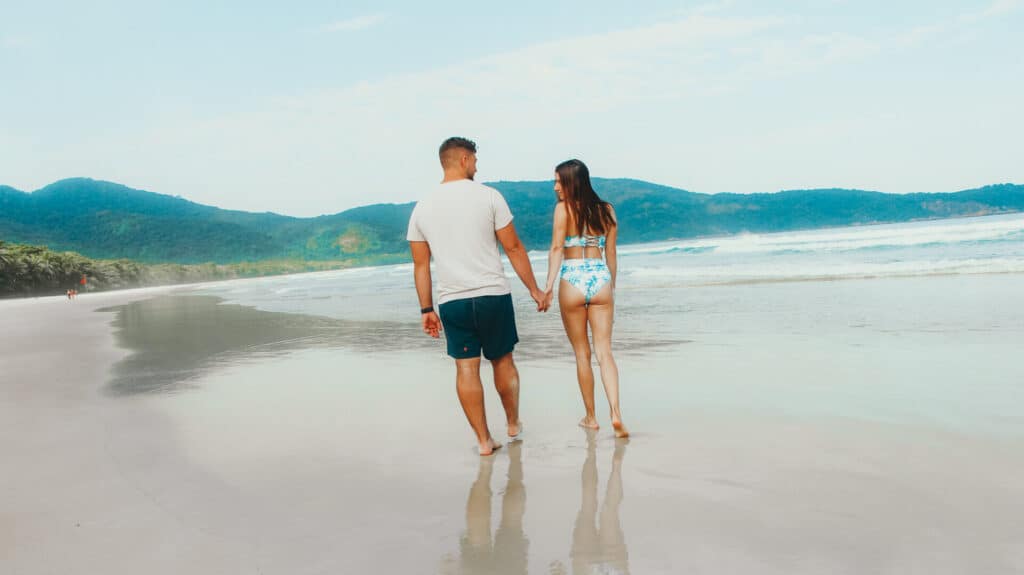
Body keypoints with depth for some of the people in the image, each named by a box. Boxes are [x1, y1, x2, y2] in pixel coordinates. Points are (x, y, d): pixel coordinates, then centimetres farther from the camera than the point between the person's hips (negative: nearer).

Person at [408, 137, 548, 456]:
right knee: (503, 361, 15)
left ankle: (484, 440, 10)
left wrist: (426, 309, 13)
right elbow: (513, 248, -3)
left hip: (451, 301, 2)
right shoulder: (488, 196, -4)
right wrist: (535, 289, 5)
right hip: (493, 295, -2)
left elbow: (420, 264, 7)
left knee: (466, 369, 5)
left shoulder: (422, 208, 6)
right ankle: (513, 425, 32)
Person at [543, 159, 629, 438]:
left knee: (582, 353, 10)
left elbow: (557, 248, -13)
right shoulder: (606, 210, 9)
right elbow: (611, 253, 13)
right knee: (604, 351, 3)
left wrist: (549, 286, -14)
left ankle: (590, 417, 20)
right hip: (601, 279, 3)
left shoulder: (564, 208, -4)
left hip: (572, 281, -3)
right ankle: (616, 414, -12)